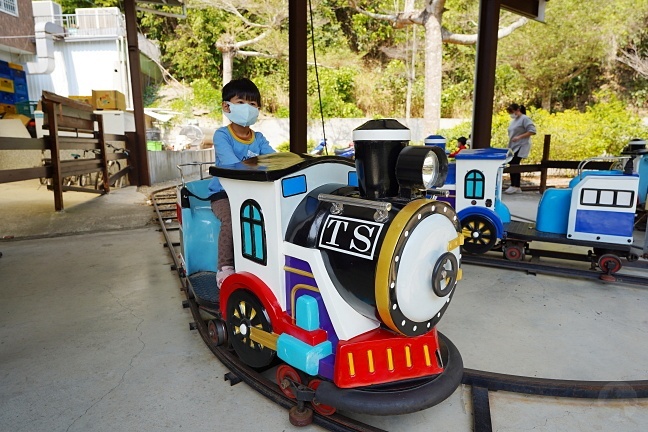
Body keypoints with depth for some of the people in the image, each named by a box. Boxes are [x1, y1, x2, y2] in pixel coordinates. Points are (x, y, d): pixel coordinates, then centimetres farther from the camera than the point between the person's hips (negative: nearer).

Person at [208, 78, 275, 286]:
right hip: (223, 193, -3)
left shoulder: (259, 139, 10)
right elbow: (230, 163, -23)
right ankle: (225, 268, -15)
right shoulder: (221, 135, -5)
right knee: (231, 219, -32)